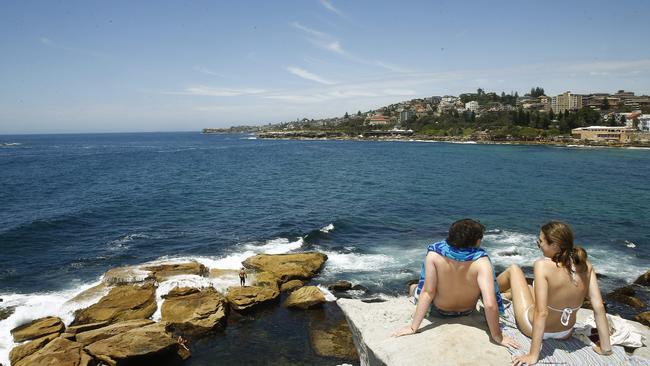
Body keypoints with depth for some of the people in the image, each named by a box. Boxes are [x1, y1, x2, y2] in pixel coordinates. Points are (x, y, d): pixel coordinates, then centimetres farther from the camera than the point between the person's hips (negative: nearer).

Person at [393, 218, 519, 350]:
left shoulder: (434, 254, -30)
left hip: (437, 311, -1)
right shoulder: (481, 261, -32)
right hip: (467, 312, 1)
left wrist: (413, 327, -19)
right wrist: (497, 336, -22)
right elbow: (490, 304, -37)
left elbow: (427, 293, -27)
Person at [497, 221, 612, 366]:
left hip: (534, 328, -4)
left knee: (514, 269, 15)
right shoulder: (586, 267, -17)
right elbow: (599, 307, -16)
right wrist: (606, 348, -5)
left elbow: (541, 312, -33)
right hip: (565, 334, 4)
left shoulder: (542, 265, -32)